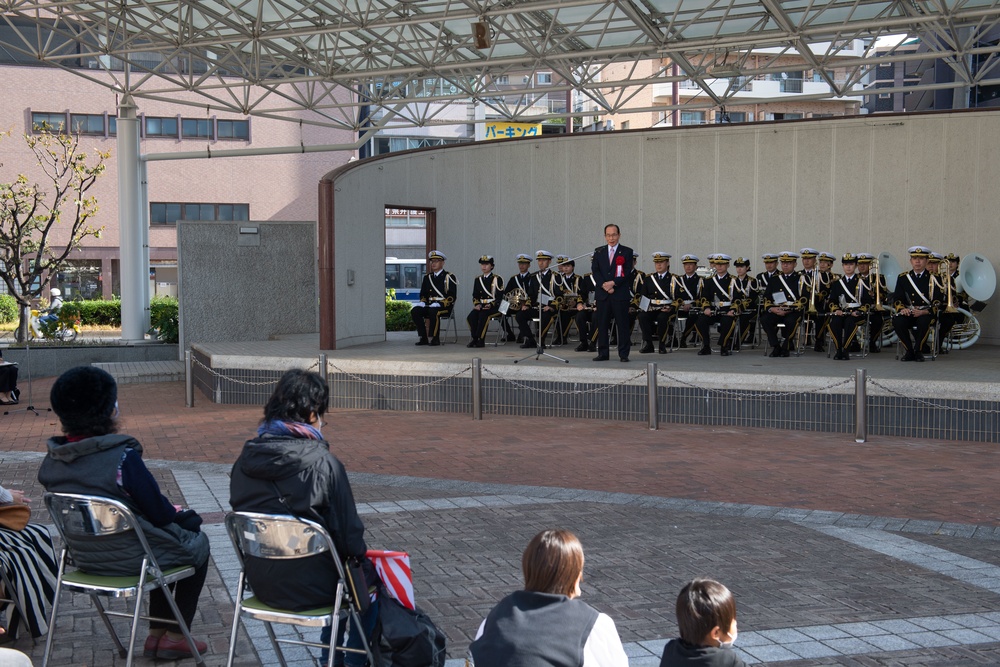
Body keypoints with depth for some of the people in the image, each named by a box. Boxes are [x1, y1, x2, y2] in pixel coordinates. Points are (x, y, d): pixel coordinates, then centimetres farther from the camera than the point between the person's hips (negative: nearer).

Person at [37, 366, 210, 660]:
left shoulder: (52, 462, -5)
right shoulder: (122, 457, -28)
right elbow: (158, 511, -19)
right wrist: (177, 514, 4)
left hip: (85, 557, 7)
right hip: (129, 558, -7)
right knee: (198, 543, 21)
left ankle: (156, 634, 34)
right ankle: (174, 637, 25)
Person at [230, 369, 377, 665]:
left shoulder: (247, 457, -3)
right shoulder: (322, 462, -20)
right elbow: (347, 529, -14)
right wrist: (361, 557, 6)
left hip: (260, 582, 6)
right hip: (306, 586, -6)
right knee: (370, 574, 23)